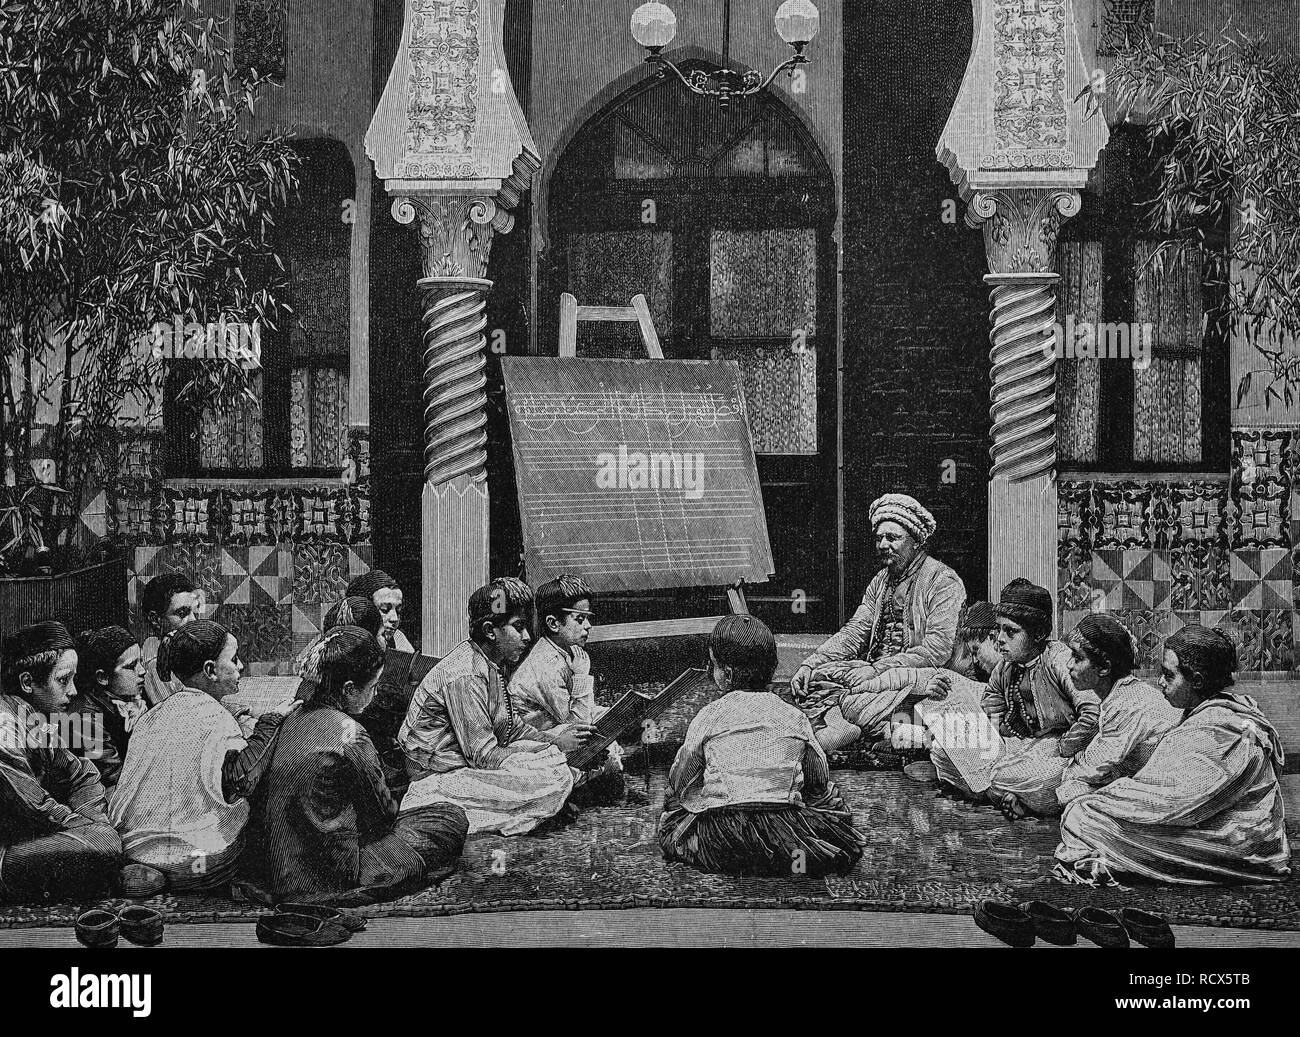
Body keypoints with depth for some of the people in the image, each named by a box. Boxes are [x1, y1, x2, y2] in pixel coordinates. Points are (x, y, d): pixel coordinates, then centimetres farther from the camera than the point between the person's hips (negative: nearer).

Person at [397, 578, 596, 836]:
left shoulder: (490, 665, 10)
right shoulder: (465, 676, -22)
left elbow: (514, 730, 13)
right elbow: (483, 756, -23)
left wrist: (558, 738, -5)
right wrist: (556, 745, -18)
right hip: (442, 774, -10)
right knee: (556, 778, -22)